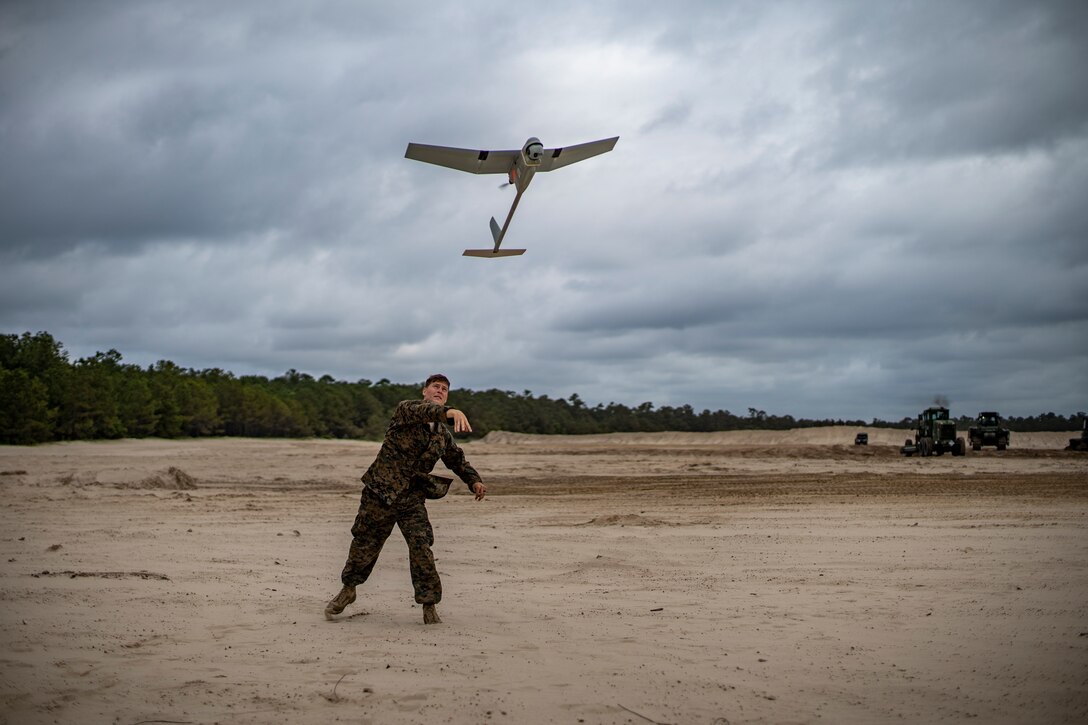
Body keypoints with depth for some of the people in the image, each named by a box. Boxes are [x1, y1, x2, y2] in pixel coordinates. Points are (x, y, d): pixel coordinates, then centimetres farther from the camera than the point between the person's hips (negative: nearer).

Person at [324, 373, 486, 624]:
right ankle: (348, 590, 33)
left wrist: (474, 481, 8)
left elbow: (457, 459, 26)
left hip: (412, 498, 3)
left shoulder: (443, 434, 10)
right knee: (365, 543, 10)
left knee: (421, 546, -13)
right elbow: (421, 411, -31)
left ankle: (429, 605, -4)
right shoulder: (405, 409, -7)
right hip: (381, 491, -3)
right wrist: (450, 412, -51)